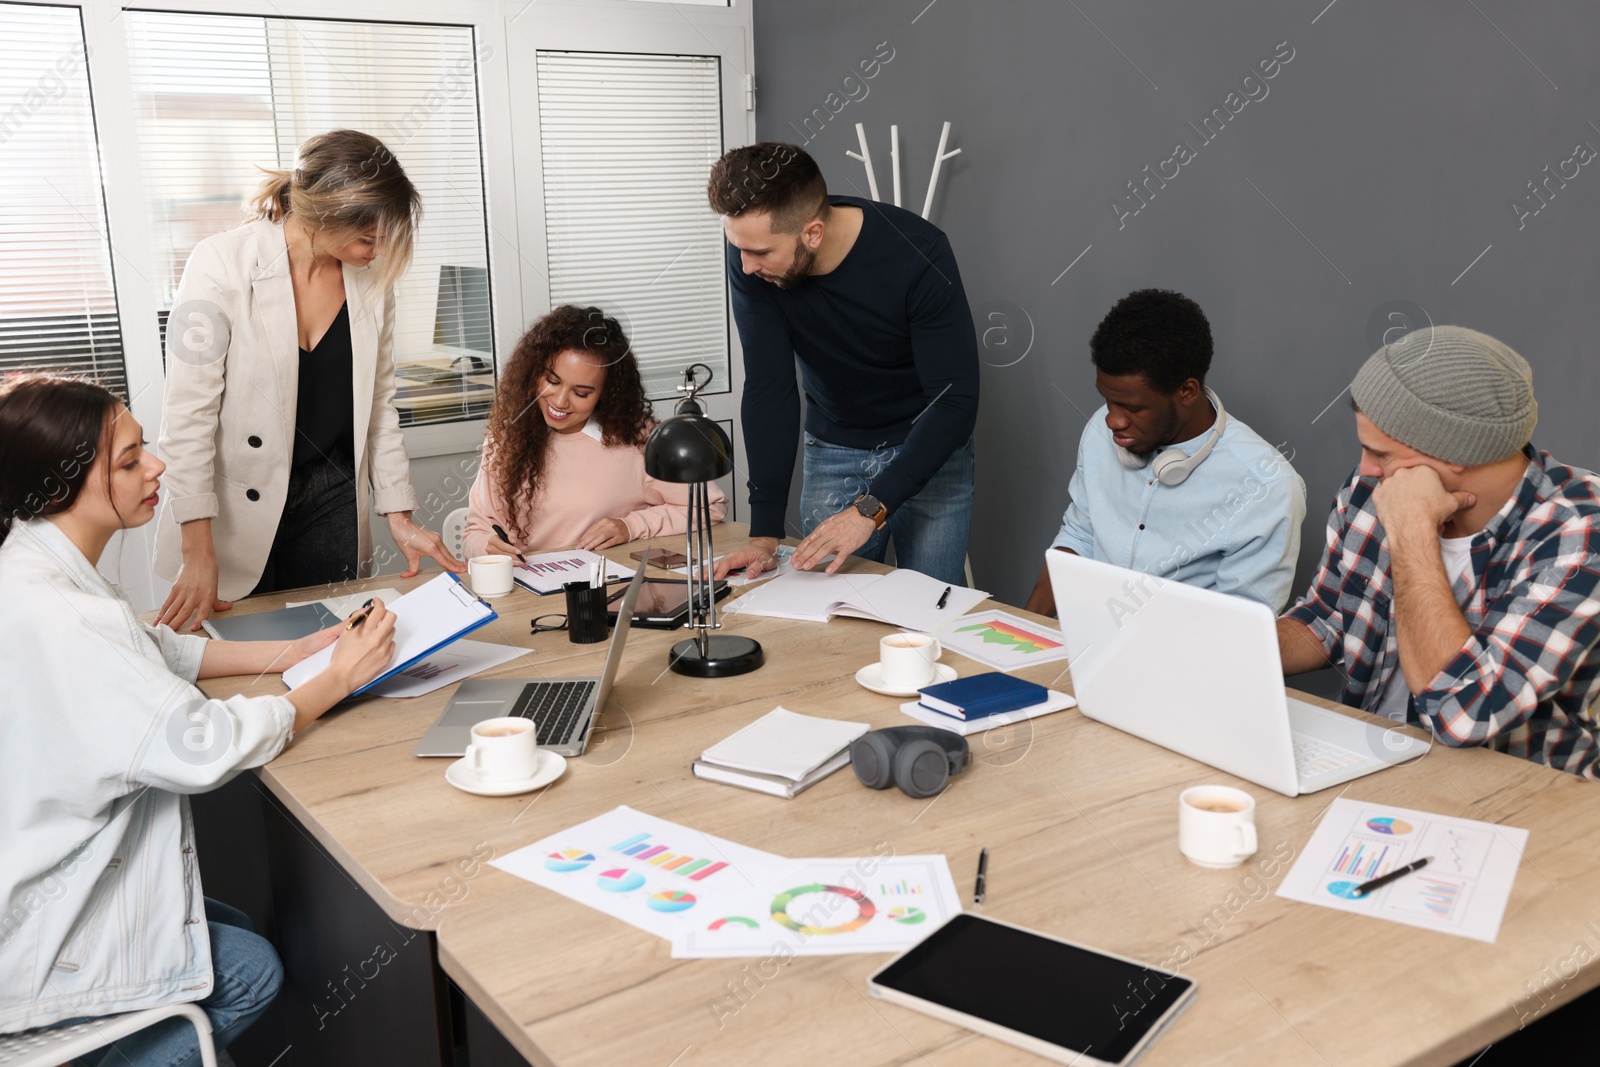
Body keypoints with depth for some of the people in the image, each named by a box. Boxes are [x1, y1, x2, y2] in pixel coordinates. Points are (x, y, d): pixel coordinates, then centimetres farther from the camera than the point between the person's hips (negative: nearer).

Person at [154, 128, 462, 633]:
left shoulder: (371, 278, 0)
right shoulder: (222, 264, -14)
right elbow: (188, 413, -15)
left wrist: (400, 518, 6)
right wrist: (198, 553, -17)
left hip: (333, 502, 4)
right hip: (234, 512, -4)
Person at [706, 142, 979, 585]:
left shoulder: (918, 253, -28)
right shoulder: (750, 259, -18)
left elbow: (956, 400, -27)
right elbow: (768, 390, -16)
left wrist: (872, 507, -35)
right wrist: (765, 533, -21)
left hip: (928, 448, -2)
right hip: (833, 451, 3)